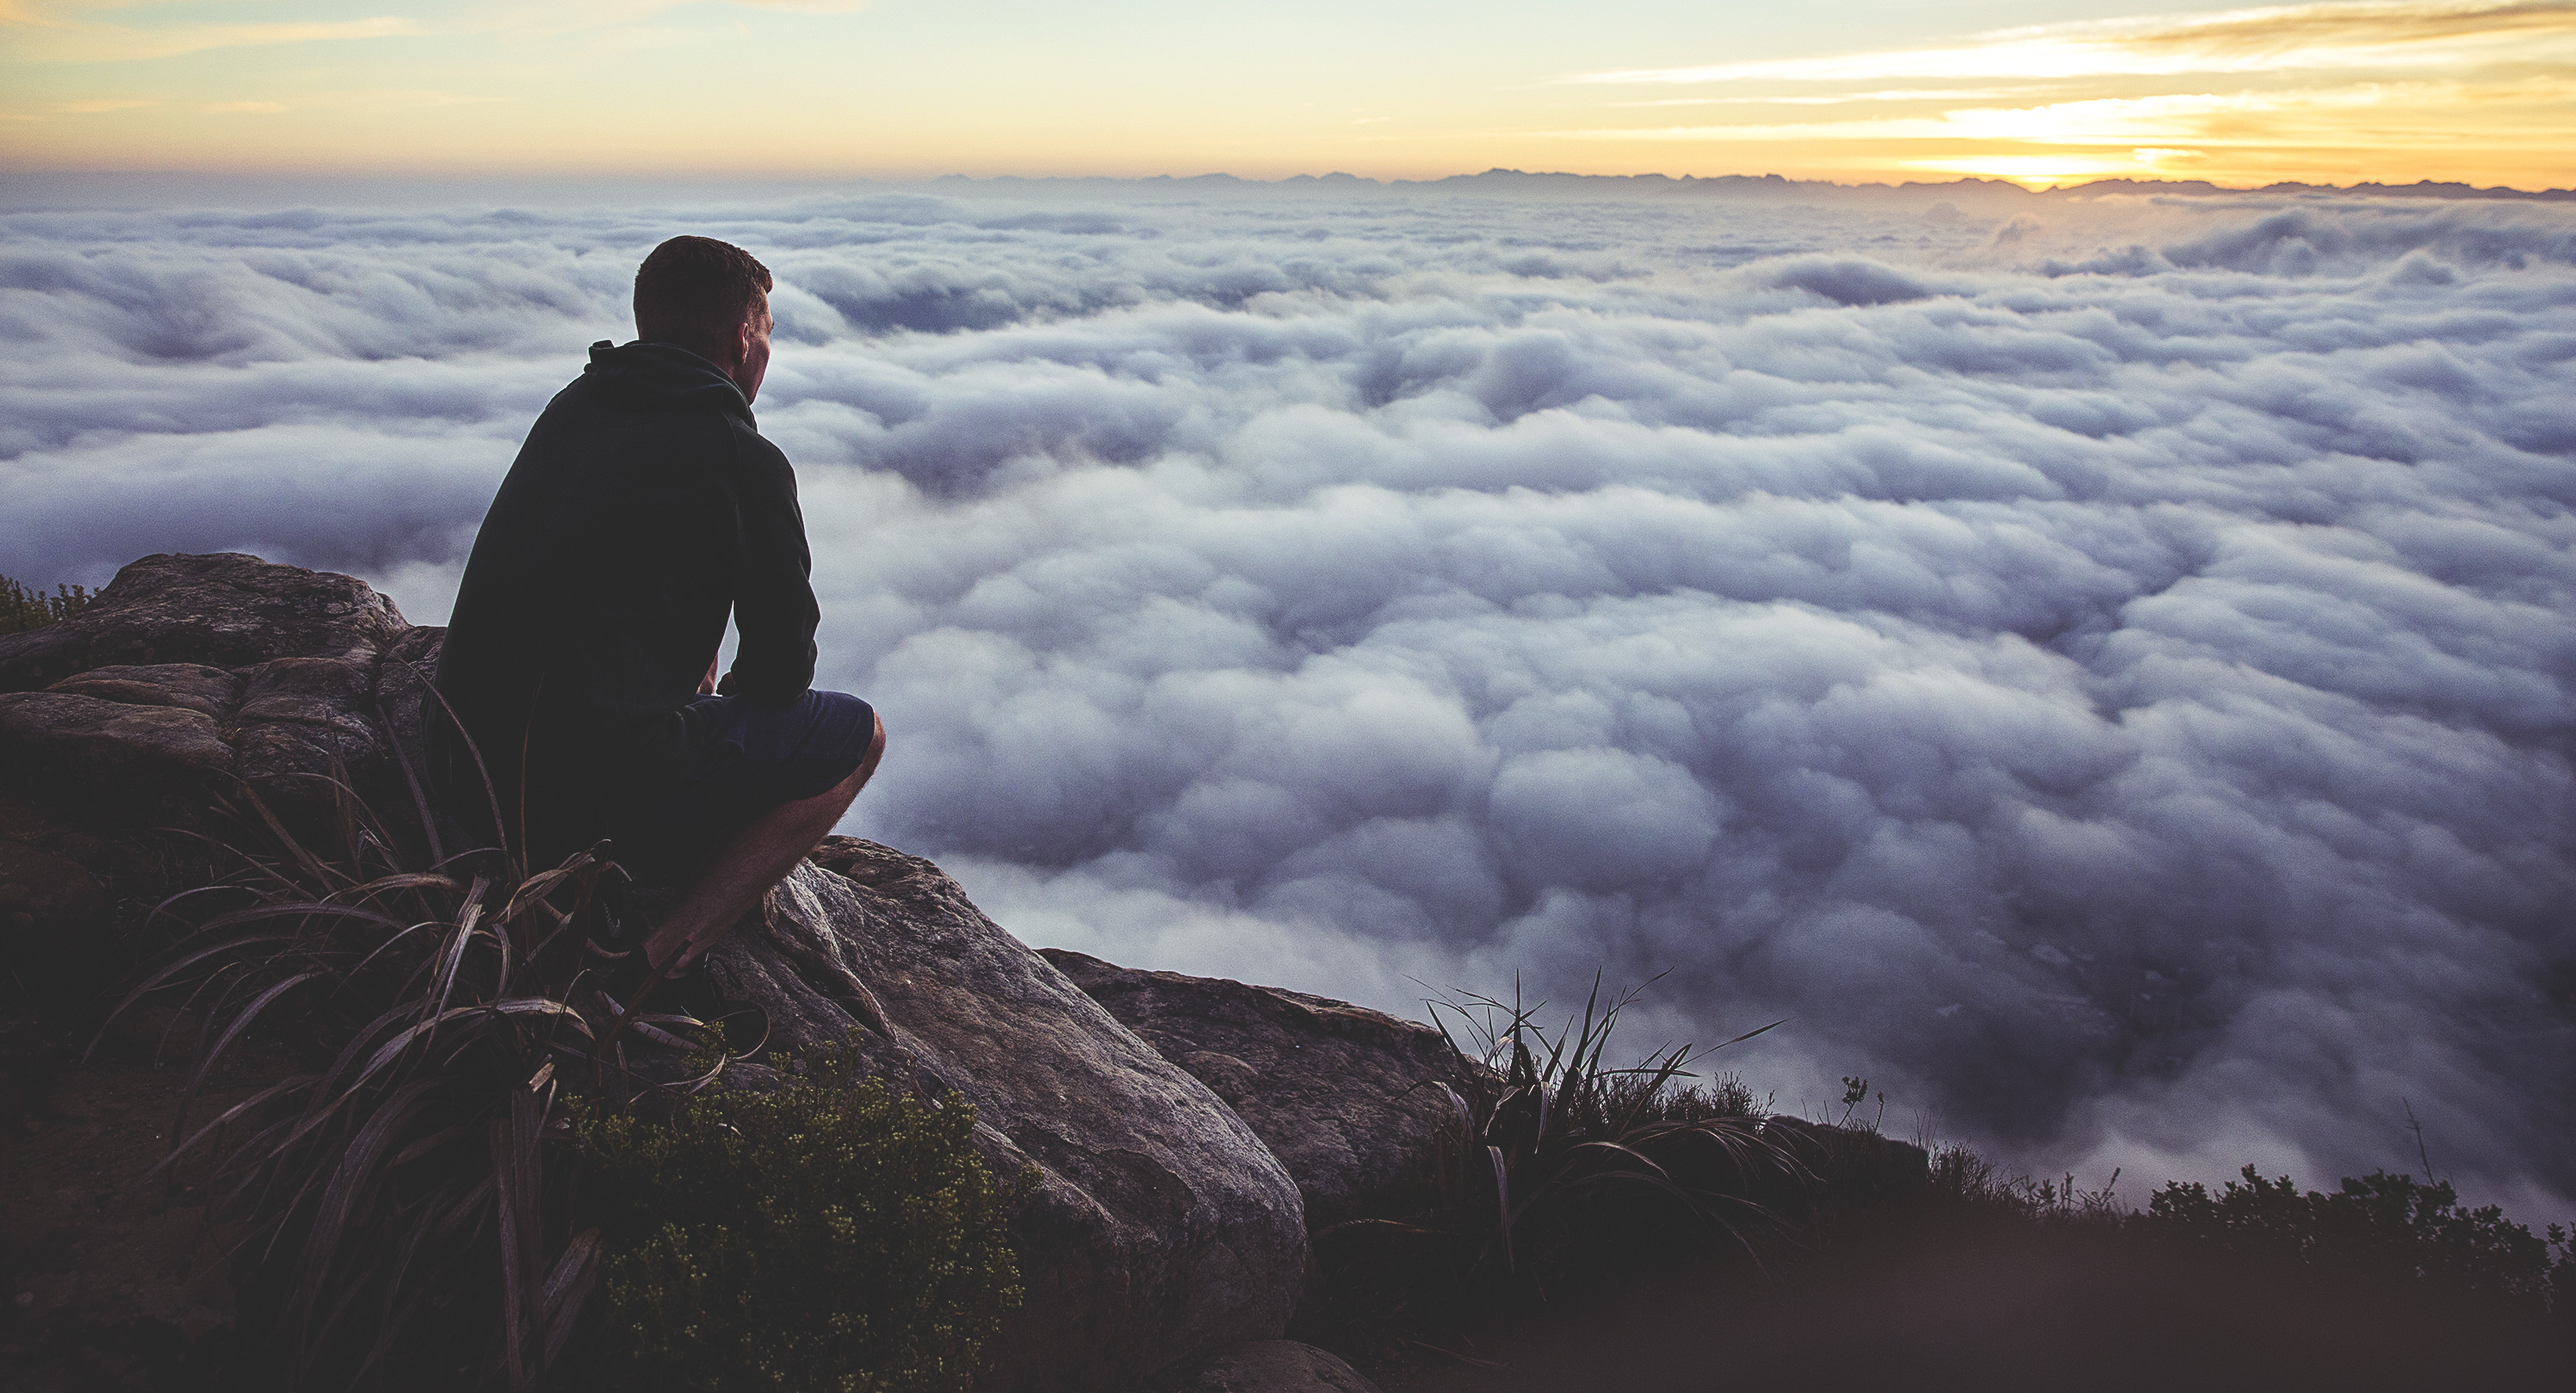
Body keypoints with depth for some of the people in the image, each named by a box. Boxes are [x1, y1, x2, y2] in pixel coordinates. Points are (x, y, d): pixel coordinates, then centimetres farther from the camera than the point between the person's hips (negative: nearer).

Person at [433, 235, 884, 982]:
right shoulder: (745, 461, -9)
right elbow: (782, 670, -2)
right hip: (601, 799, -8)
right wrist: (735, 691, 19)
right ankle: (661, 951, -5)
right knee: (857, 733, 9)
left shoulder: (570, 408, 12)